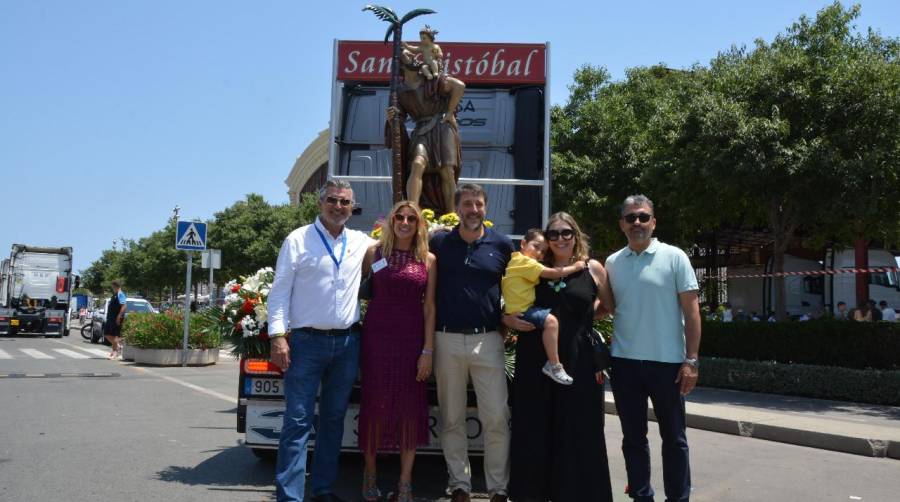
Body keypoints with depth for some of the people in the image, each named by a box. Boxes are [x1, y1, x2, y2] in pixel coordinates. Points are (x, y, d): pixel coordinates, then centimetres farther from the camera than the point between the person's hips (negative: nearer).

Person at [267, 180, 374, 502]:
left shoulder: (361, 242, 9)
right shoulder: (298, 240, -1)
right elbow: (280, 291, -4)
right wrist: (278, 336, -12)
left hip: (347, 343, 4)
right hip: (307, 342, -4)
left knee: (334, 419, 12)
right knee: (298, 421, -6)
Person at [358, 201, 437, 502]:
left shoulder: (428, 259, 4)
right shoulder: (374, 252, 3)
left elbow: (429, 306, 2)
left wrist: (428, 350, -3)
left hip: (412, 339, 1)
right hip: (377, 336, -1)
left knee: (410, 406, 4)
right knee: (375, 403, 5)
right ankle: (370, 474, 23)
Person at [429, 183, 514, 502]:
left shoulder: (502, 245, 3)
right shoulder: (438, 243, 3)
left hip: (487, 340, 0)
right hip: (447, 339, 1)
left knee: (496, 418, 0)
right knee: (452, 419, 8)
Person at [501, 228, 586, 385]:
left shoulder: (516, 259, 15)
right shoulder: (525, 262, -16)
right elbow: (552, 273, -19)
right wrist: (575, 267, -10)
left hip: (519, 307, 11)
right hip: (521, 310, -11)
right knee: (550, 320, -30)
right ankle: (554, 366, -27)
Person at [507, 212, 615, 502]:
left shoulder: (592, 269, 5)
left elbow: (610, 305, 16)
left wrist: (581, 318, 6)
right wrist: (509, 319, -4)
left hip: (578, 361, -1)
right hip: (535, 360, 2)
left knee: (577, 432, 4)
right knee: (534, 430, 6)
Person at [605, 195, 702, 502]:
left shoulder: (674, 257, -2)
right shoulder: (612, 263, 7)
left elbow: (691, 311, -4)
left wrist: (691, 360, -9)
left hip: (667, 361, -3)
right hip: (624, 361, 3)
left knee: (673, 438, 8)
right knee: (633, 437, 11)